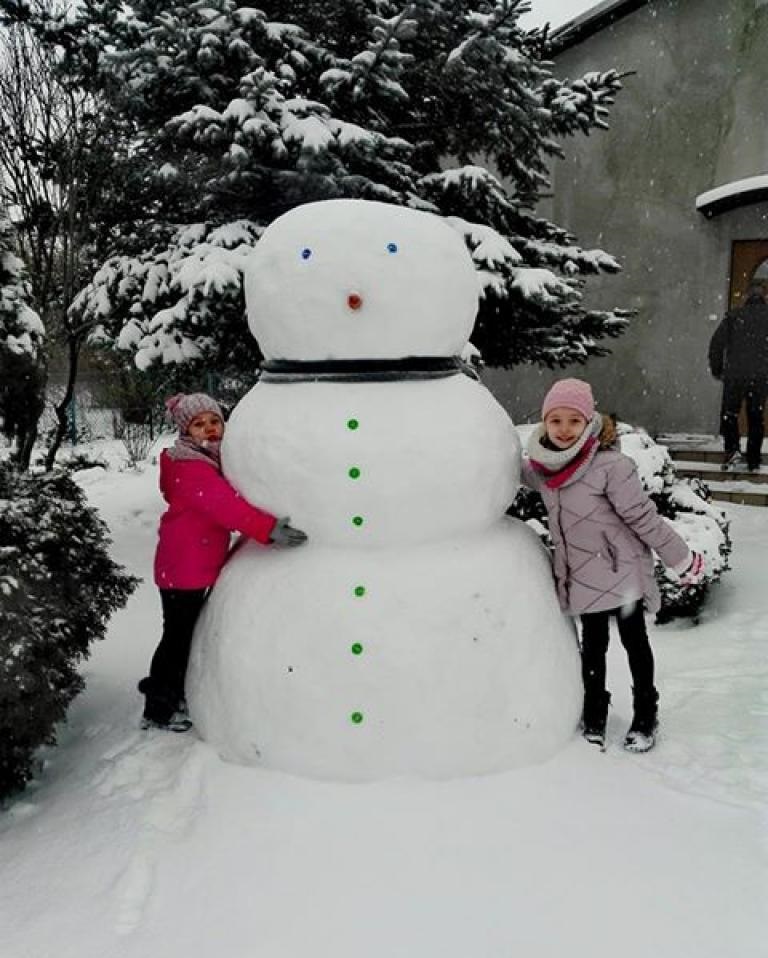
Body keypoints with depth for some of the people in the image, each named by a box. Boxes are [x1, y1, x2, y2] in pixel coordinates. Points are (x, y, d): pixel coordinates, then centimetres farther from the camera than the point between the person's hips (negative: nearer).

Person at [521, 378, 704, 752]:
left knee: (634, 642, 14)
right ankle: (594, 717, 36)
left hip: (621, 573, -5)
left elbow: (643, 517, -16)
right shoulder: (541, 467, -5)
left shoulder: (611, 465, -24)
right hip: (583, 578, 5)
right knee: (592, 648, 19)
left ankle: (645, 716, 34)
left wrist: (681, 559, -10)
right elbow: (512, 471, 20)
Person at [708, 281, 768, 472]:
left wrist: (716, 370, 9)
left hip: (735, 374, -1)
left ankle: (732, 448, -9)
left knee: (729, 413, 11)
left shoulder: (734, 315, 1)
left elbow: (716, 343, -1)